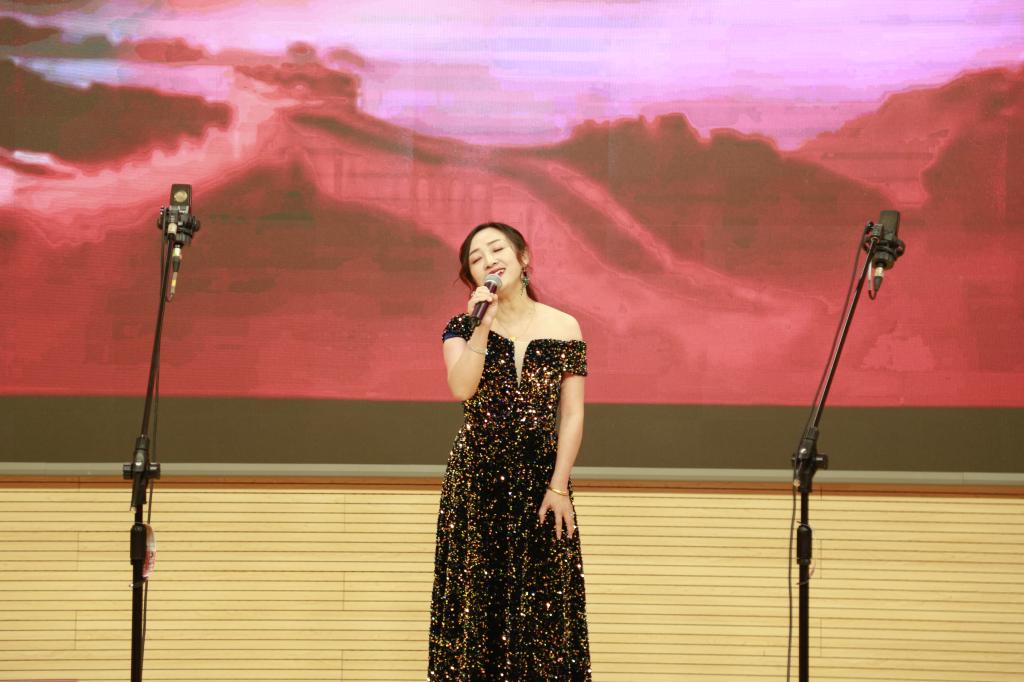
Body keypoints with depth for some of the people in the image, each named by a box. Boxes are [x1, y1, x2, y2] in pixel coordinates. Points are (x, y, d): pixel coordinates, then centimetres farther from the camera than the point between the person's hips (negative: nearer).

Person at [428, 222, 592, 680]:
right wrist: (483, 325, -18)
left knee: (543, 603, 1)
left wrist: (558, 487, -8)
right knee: (478, 598, 2)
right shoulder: (464, 327, 2)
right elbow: (462, 388, -16)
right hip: (477, 477, 0)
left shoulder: (563, 329, 1)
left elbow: (572, 415, -1)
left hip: (541, 476, 0)